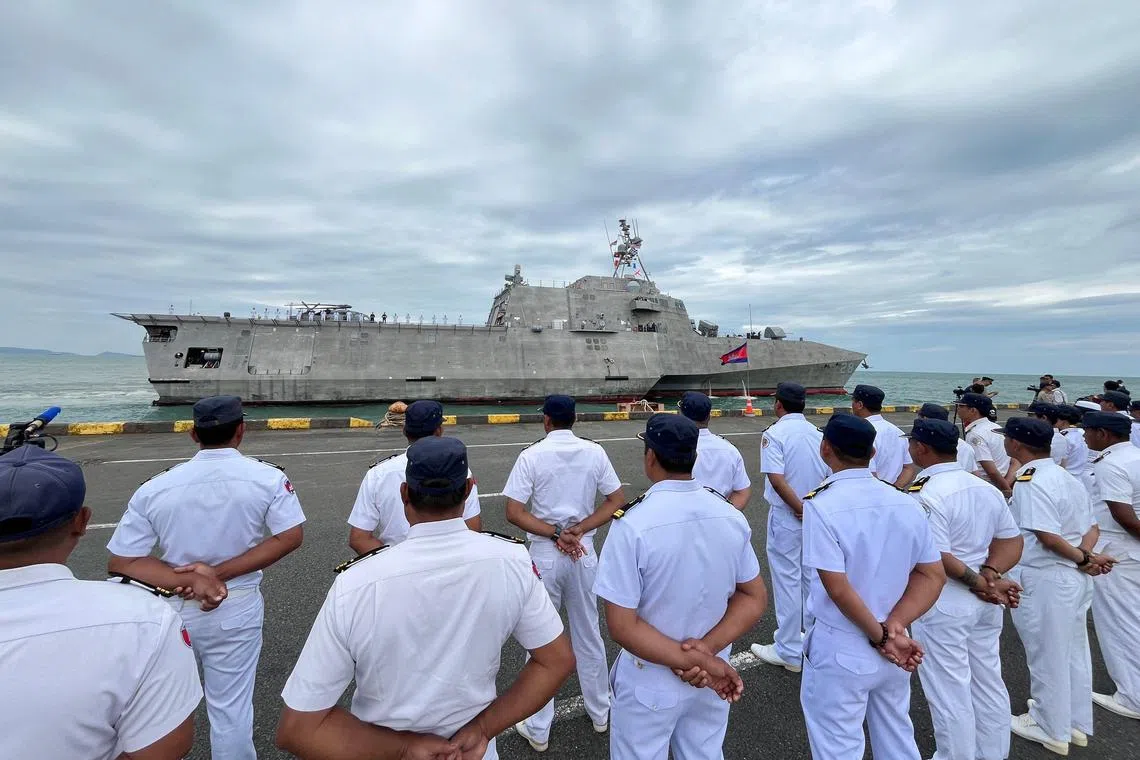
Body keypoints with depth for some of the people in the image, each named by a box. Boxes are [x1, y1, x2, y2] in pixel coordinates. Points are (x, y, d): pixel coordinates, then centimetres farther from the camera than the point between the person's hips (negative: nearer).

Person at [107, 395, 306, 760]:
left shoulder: (155, 487, -10)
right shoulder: (267, 477, -15)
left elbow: (121, 562, -10)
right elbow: (291, 537, -18)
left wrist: (187, 580, -16)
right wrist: (218, 573, -15)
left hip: (171, 609, 2)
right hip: (237, 609, -1)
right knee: (231, 709, 15)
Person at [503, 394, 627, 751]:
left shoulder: (531, 456, -12)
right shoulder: (594, 452, -4)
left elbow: (514, 513, -15)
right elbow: (617, 501, -2)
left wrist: (555, 534, -15)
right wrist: (578, 530, -10)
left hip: (544, 555, -3)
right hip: (584, 553, 3)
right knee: (589, 634, 21)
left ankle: (538, 729, 29)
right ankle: (599, 712, 39)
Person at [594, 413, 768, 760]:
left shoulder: (632, 524, -25)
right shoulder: (731, 516, -10)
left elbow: (622, 626, -23)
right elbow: (755, 598, -3)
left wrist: (695, 661, -18)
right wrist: (706, 649, -13)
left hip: (650, 684, -4)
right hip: (713, 677, 4)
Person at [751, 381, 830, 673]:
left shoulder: (774, 434, -15)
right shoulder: (818, 433, 3)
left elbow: (776, 478, -23)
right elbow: (831, 476, 4)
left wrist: (800, 509, -14)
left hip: (787, 517, -6)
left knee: (787, 581, 5)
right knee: (811, 578, 20)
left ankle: (789, 652, 16)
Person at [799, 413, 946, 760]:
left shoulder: (821, 505, -22)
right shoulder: (904, 502, -3)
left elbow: (838, 589, -24)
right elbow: (933, 576, -1)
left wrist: (880, 637, -11)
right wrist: (894, 627, -9)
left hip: (841, 652, -6)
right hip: (894, 649, 6)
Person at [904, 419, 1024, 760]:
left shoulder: (924, 495, -23)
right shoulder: (987, 488, 2)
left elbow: (939, 559, -24)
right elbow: (1013, 540, 4)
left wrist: (981, 583, -10)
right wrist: (991, 575, -7)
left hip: (943, 605, -8)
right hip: (986, 603, 8)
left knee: (950, 693, 10)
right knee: (989, 683, 23)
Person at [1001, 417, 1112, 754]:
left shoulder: (1029, 482, -22)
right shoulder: (1065, 477, 7)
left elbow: (1048, 537, -27)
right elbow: (1091, 526, 9)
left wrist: (1083, 559, -13)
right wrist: (1085, 555, -4)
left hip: (1044, 581, -9)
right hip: (1074, 579, 9)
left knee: (1046, 655, 9)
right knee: (1073, 651, 21)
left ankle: (1051, 729, 26)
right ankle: (1076, 723, 38)